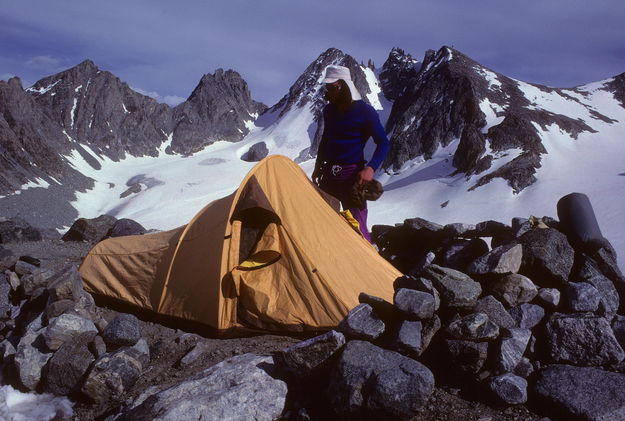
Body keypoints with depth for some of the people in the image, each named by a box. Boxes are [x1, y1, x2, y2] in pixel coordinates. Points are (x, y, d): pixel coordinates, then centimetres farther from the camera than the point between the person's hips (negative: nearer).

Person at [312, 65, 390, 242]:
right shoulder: (329, 110, 8)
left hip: (352, 175, -6)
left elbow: (384, 143, -7)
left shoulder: (364, 111, -10)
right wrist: (318, 167, 19)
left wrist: (370, 168, -20)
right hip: (329, 173, 6)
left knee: (357, 227, -7)